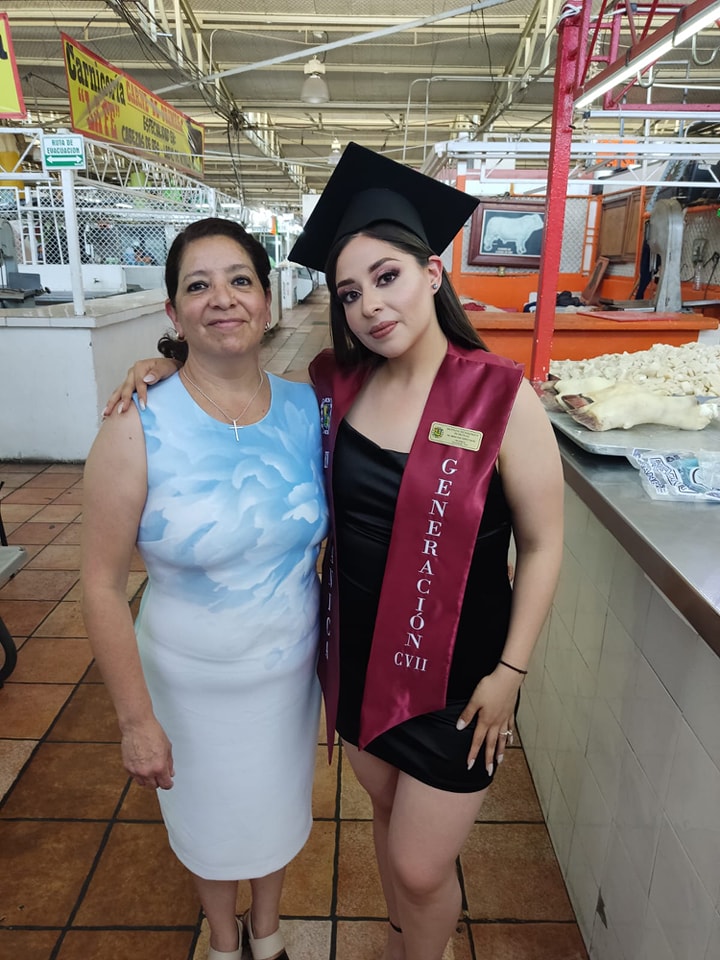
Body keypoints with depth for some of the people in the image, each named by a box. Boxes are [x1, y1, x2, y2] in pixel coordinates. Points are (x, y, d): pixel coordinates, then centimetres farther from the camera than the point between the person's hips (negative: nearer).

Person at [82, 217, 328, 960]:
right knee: (209, 818, 23)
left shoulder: (306, 408, -10)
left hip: (291, 668, 3)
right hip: (189, 681, -2)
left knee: (278, 802, 26)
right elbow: (102, 585, -15)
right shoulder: (138, 430, -21)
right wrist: (136, 718, -11)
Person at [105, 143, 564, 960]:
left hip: (454, 670, -4)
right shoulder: (333, 384, -5)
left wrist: (510, 670, -10)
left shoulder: (500, 396, -18)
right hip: (357, 653, 5)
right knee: (387, 812, 27)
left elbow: (542, 544, -11)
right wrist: (172, 364, -6)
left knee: (421, 868, 11)